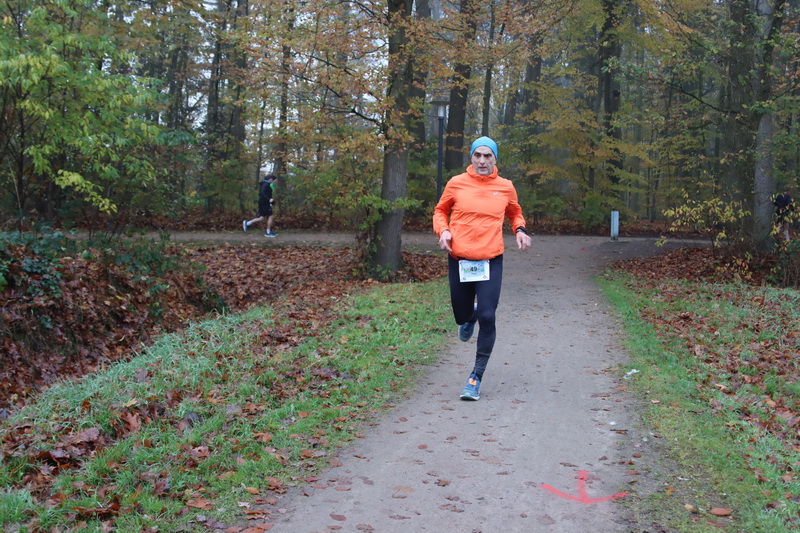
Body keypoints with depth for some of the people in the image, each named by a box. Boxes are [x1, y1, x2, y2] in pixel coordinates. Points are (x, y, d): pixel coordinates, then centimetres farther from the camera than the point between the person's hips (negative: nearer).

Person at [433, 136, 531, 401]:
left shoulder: (505, 187, 3)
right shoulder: (456, 183, 1)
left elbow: (515, 213, 22)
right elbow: (441, 211, 15)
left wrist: (520, 230, 1)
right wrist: (443, 230, -5)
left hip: (491, 261, -1)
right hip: (460, 259, 1)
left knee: (487, 318, -9)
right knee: (462, 315, 9)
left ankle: (476, 378, 3)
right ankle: (469, 317, 50)